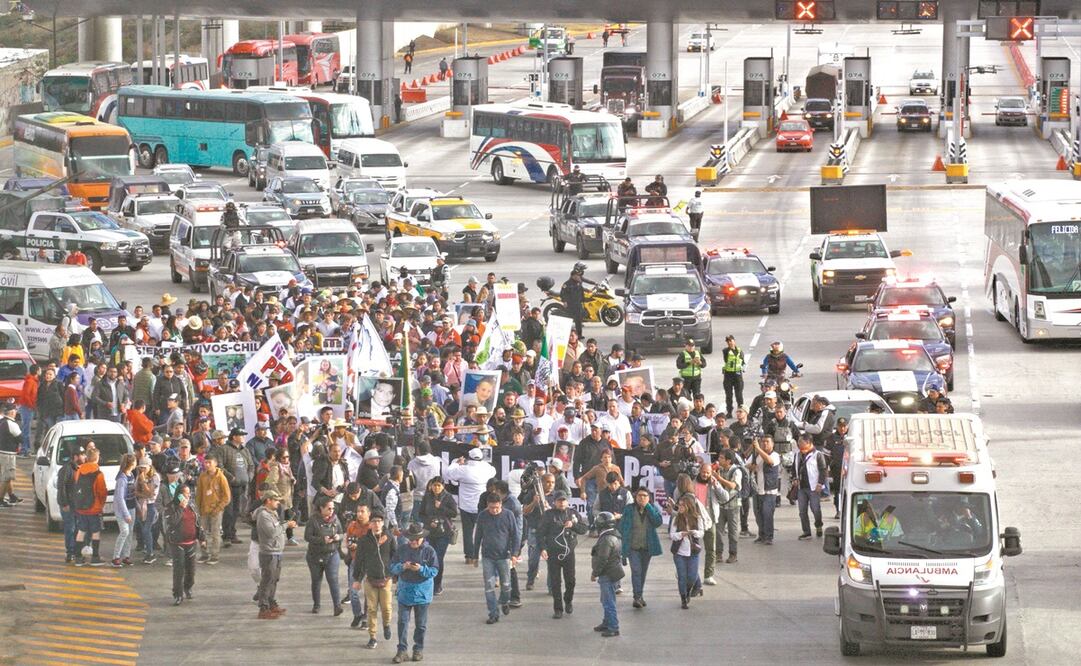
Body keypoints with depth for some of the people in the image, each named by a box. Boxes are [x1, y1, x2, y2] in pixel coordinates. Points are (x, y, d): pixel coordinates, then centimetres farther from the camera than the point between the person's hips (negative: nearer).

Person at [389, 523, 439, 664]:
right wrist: (402, 567, -20)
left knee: (421, 624, 8)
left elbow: (434, 571, -8)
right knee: (402, 622, -2)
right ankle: (402, 650, 2)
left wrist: (421, 569, -24)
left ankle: (419, 649, 21)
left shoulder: (429, 551, -5)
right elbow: (392, 568, 1)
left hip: (422, 592, -1)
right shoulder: (401, 550, 1)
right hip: (404, 592, 1)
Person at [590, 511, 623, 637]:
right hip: (614, 572, 11)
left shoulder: (607, 539, -23)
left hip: (608, 575, -11)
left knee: (608, 602, -5)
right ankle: (607, 623, 34)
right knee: (605, 601, 23)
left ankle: (613, 628, -2)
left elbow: (602, 559, -23)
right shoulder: (615, 535, 11)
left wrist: (594, 573, -13)